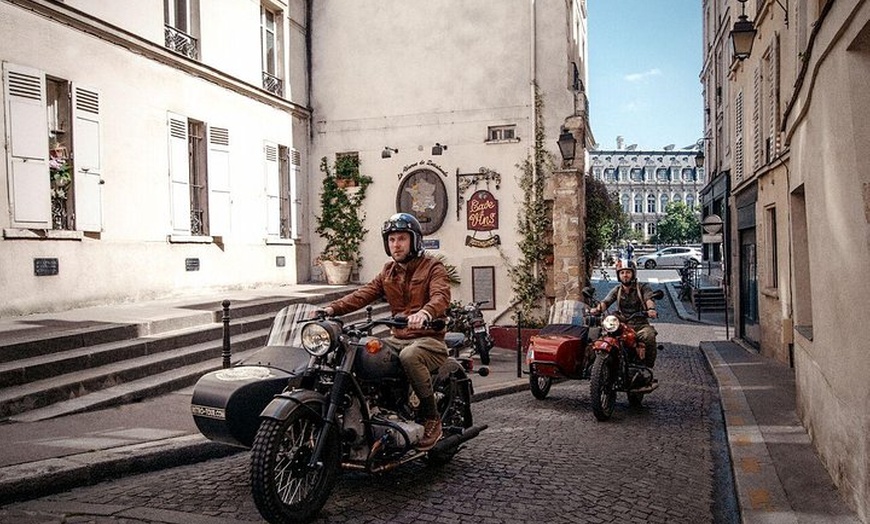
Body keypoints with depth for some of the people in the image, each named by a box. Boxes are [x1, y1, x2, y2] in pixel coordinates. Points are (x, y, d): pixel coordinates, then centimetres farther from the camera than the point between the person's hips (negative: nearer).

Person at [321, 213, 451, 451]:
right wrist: (333, 308, -11)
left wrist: (425, 312, -44)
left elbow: (441, 296, -21)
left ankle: (432, 419, -20)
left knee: (410, 356, -37)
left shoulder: (432, 267, -2)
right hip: (398, 338, 6)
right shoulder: (388, 272, 18)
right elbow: (363, 294, 5)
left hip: (429, 338, -6)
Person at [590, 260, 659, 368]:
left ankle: (649, 365, -14)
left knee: (649, 336, -33)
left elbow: (649, 299, -14)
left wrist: (651, 309, -38)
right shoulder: (617, 290, 14)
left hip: (641, 325, -2)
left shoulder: (643, 287, 6)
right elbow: (606, 301, -2)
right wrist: (598, 308, -27)